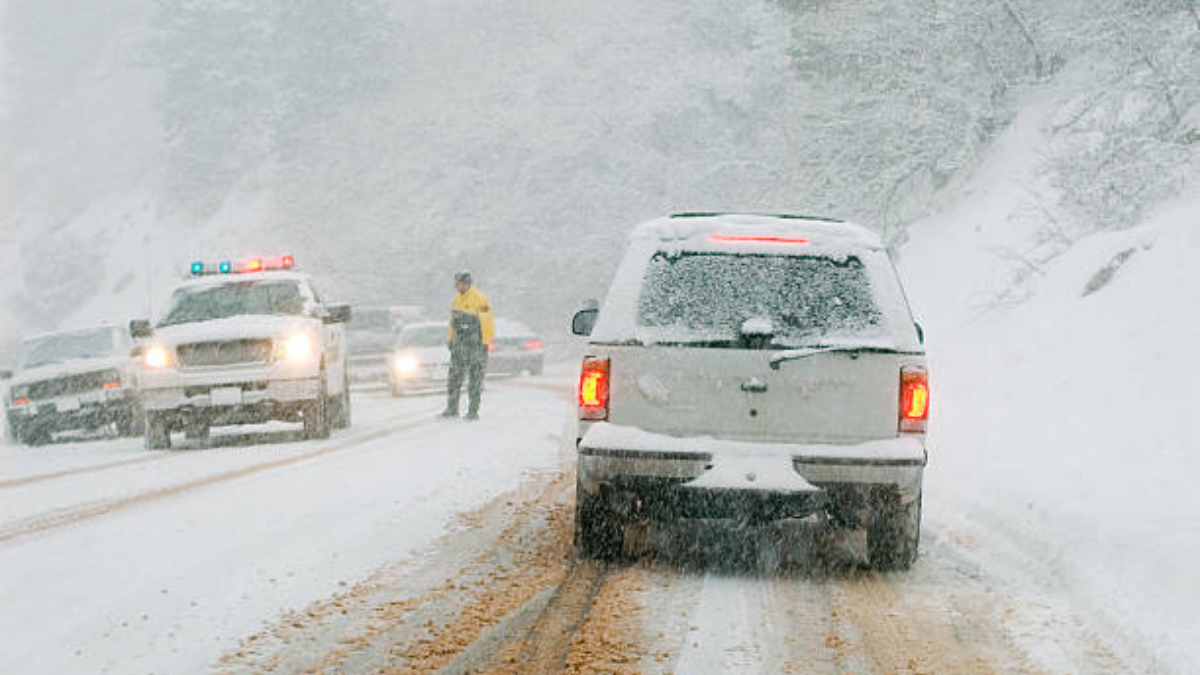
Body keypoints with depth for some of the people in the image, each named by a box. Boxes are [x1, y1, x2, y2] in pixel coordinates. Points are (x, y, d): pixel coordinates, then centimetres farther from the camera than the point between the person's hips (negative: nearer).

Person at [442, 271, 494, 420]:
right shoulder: (457, 299, 11)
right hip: (459, 343, 7)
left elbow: (487, 322, -14)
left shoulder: (479, 299, -13)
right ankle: (452, 408, 13)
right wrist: (450, 339, 16)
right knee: (455, 375, 6)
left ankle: (473, 411, 1)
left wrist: (484, 343, -16)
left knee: (475, 378, -3)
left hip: (476, 342, -7)